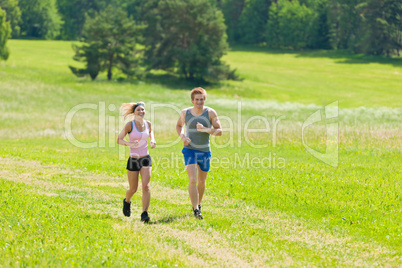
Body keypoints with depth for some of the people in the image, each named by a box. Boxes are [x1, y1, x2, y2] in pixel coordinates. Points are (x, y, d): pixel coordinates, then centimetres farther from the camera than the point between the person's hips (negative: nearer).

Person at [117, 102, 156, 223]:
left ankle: (144, 214, -13)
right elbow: (119, 139, -7)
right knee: (133, 189, 9)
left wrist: (152, 140, 5)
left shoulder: (148, 124, 2)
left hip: (145, 159, 2)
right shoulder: (130, 125, -10)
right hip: (133, 160, -2)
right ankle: (127, 202, 43)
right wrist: (129, 143, -25)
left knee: (146, 186, -13)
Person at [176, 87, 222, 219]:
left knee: (202, 181, 14)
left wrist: (205, 130, -25)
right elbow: (179, 126, 17)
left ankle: (198, 203, 38)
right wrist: (182, 137, -3)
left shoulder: (210, 113, -6)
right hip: (190, 150, -1)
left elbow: (219, 131, -8)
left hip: (205, 151, 1)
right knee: (192, 180, -17)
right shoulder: (185, 113, -2)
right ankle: (196, 210, -18)